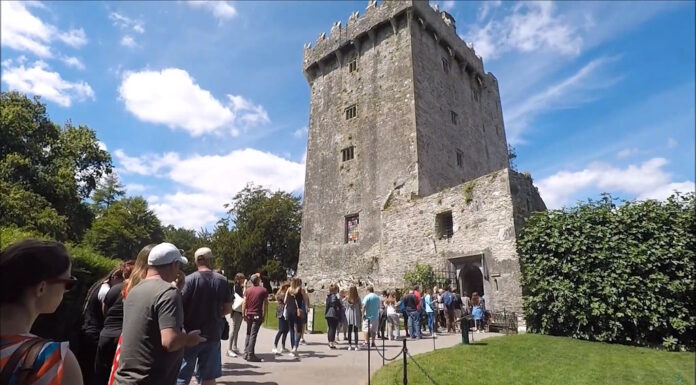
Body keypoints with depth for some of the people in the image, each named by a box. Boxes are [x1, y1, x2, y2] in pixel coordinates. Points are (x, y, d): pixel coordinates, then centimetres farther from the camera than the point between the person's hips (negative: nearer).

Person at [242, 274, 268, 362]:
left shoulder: (248, 290, 5)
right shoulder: (263, 290, -3)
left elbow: (244, 303, 0)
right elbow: (265, 304, -5)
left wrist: (244, 315, 4)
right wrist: (264, 316, 0)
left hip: (249, 314, 4)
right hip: (257, 315, -4)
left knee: (248, 334, 16)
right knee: (253, 334, -3)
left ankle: (246, 353, 19)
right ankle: (250, 355, -3)